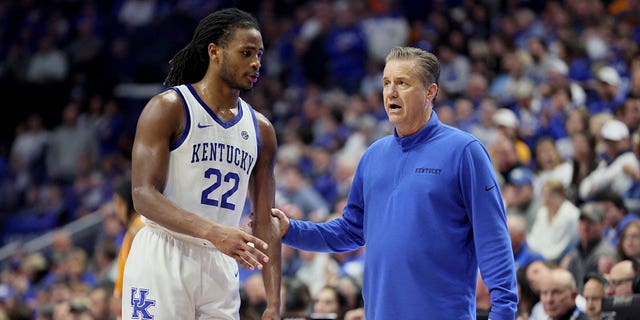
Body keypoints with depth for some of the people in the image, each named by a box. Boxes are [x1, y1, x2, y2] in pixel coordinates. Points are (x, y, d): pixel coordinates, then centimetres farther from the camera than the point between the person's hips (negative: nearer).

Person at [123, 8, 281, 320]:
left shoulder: (261, 129, 13)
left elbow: (264, 223, 14)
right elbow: (144, 196, -14)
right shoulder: (169, 107, -5)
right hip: (163, 259, -6)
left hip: (221, 268, 6)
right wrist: (213, 232, -28)